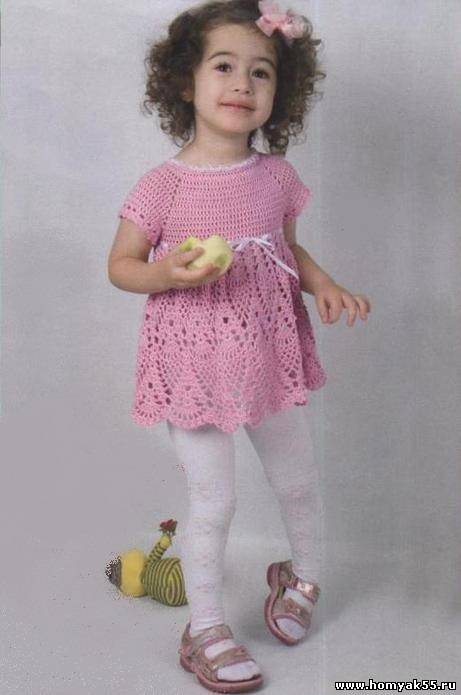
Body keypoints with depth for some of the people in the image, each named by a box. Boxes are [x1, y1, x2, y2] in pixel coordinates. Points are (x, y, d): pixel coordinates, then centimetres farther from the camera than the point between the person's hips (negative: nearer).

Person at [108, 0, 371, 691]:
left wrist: (324, 284, -6)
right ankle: (206, 629, 26)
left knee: (298, 482, 18)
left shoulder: (277, 177, -1)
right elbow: (121, 266, -4)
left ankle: (302, 577, 49)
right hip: (194, 364, -4)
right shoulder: (162, 186, -13)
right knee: (213, 501, 4)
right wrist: (170, 272, -24)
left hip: (270, 356, 4)